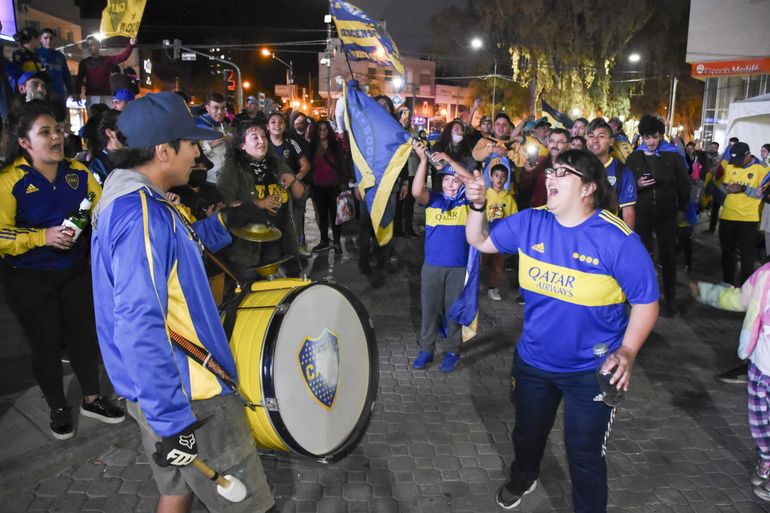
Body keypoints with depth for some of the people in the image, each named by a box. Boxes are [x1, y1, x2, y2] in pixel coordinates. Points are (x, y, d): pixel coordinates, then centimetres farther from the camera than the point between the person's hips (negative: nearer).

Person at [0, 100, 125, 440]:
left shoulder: (78, 172, -3)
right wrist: (43, 237, -31)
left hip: (76, 270, 4)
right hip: (29, 280, -4)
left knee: (84, 334, 14)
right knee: (46, 345, 9)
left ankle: (92, 399, 33)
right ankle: (58, 409, 31)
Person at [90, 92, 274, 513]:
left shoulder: (131, 200, 9)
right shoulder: (140, 215, -24)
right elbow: (140, 327, -29)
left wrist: (223, 222, 10)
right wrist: (171, 420, -26)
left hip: (164, 389, 10)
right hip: (185, 397, -10)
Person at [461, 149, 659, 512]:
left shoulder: (618, 239, -22)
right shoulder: (530, 223, -8)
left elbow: (646, 301, -15)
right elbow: (480, 241, 2)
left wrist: (627, 352, -26)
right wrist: (477, 205, -16)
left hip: (591, 369, -4)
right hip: (532, 360, 5)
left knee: (584, 454, 11)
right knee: (527, 431, 28)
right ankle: (523, 477, 60)